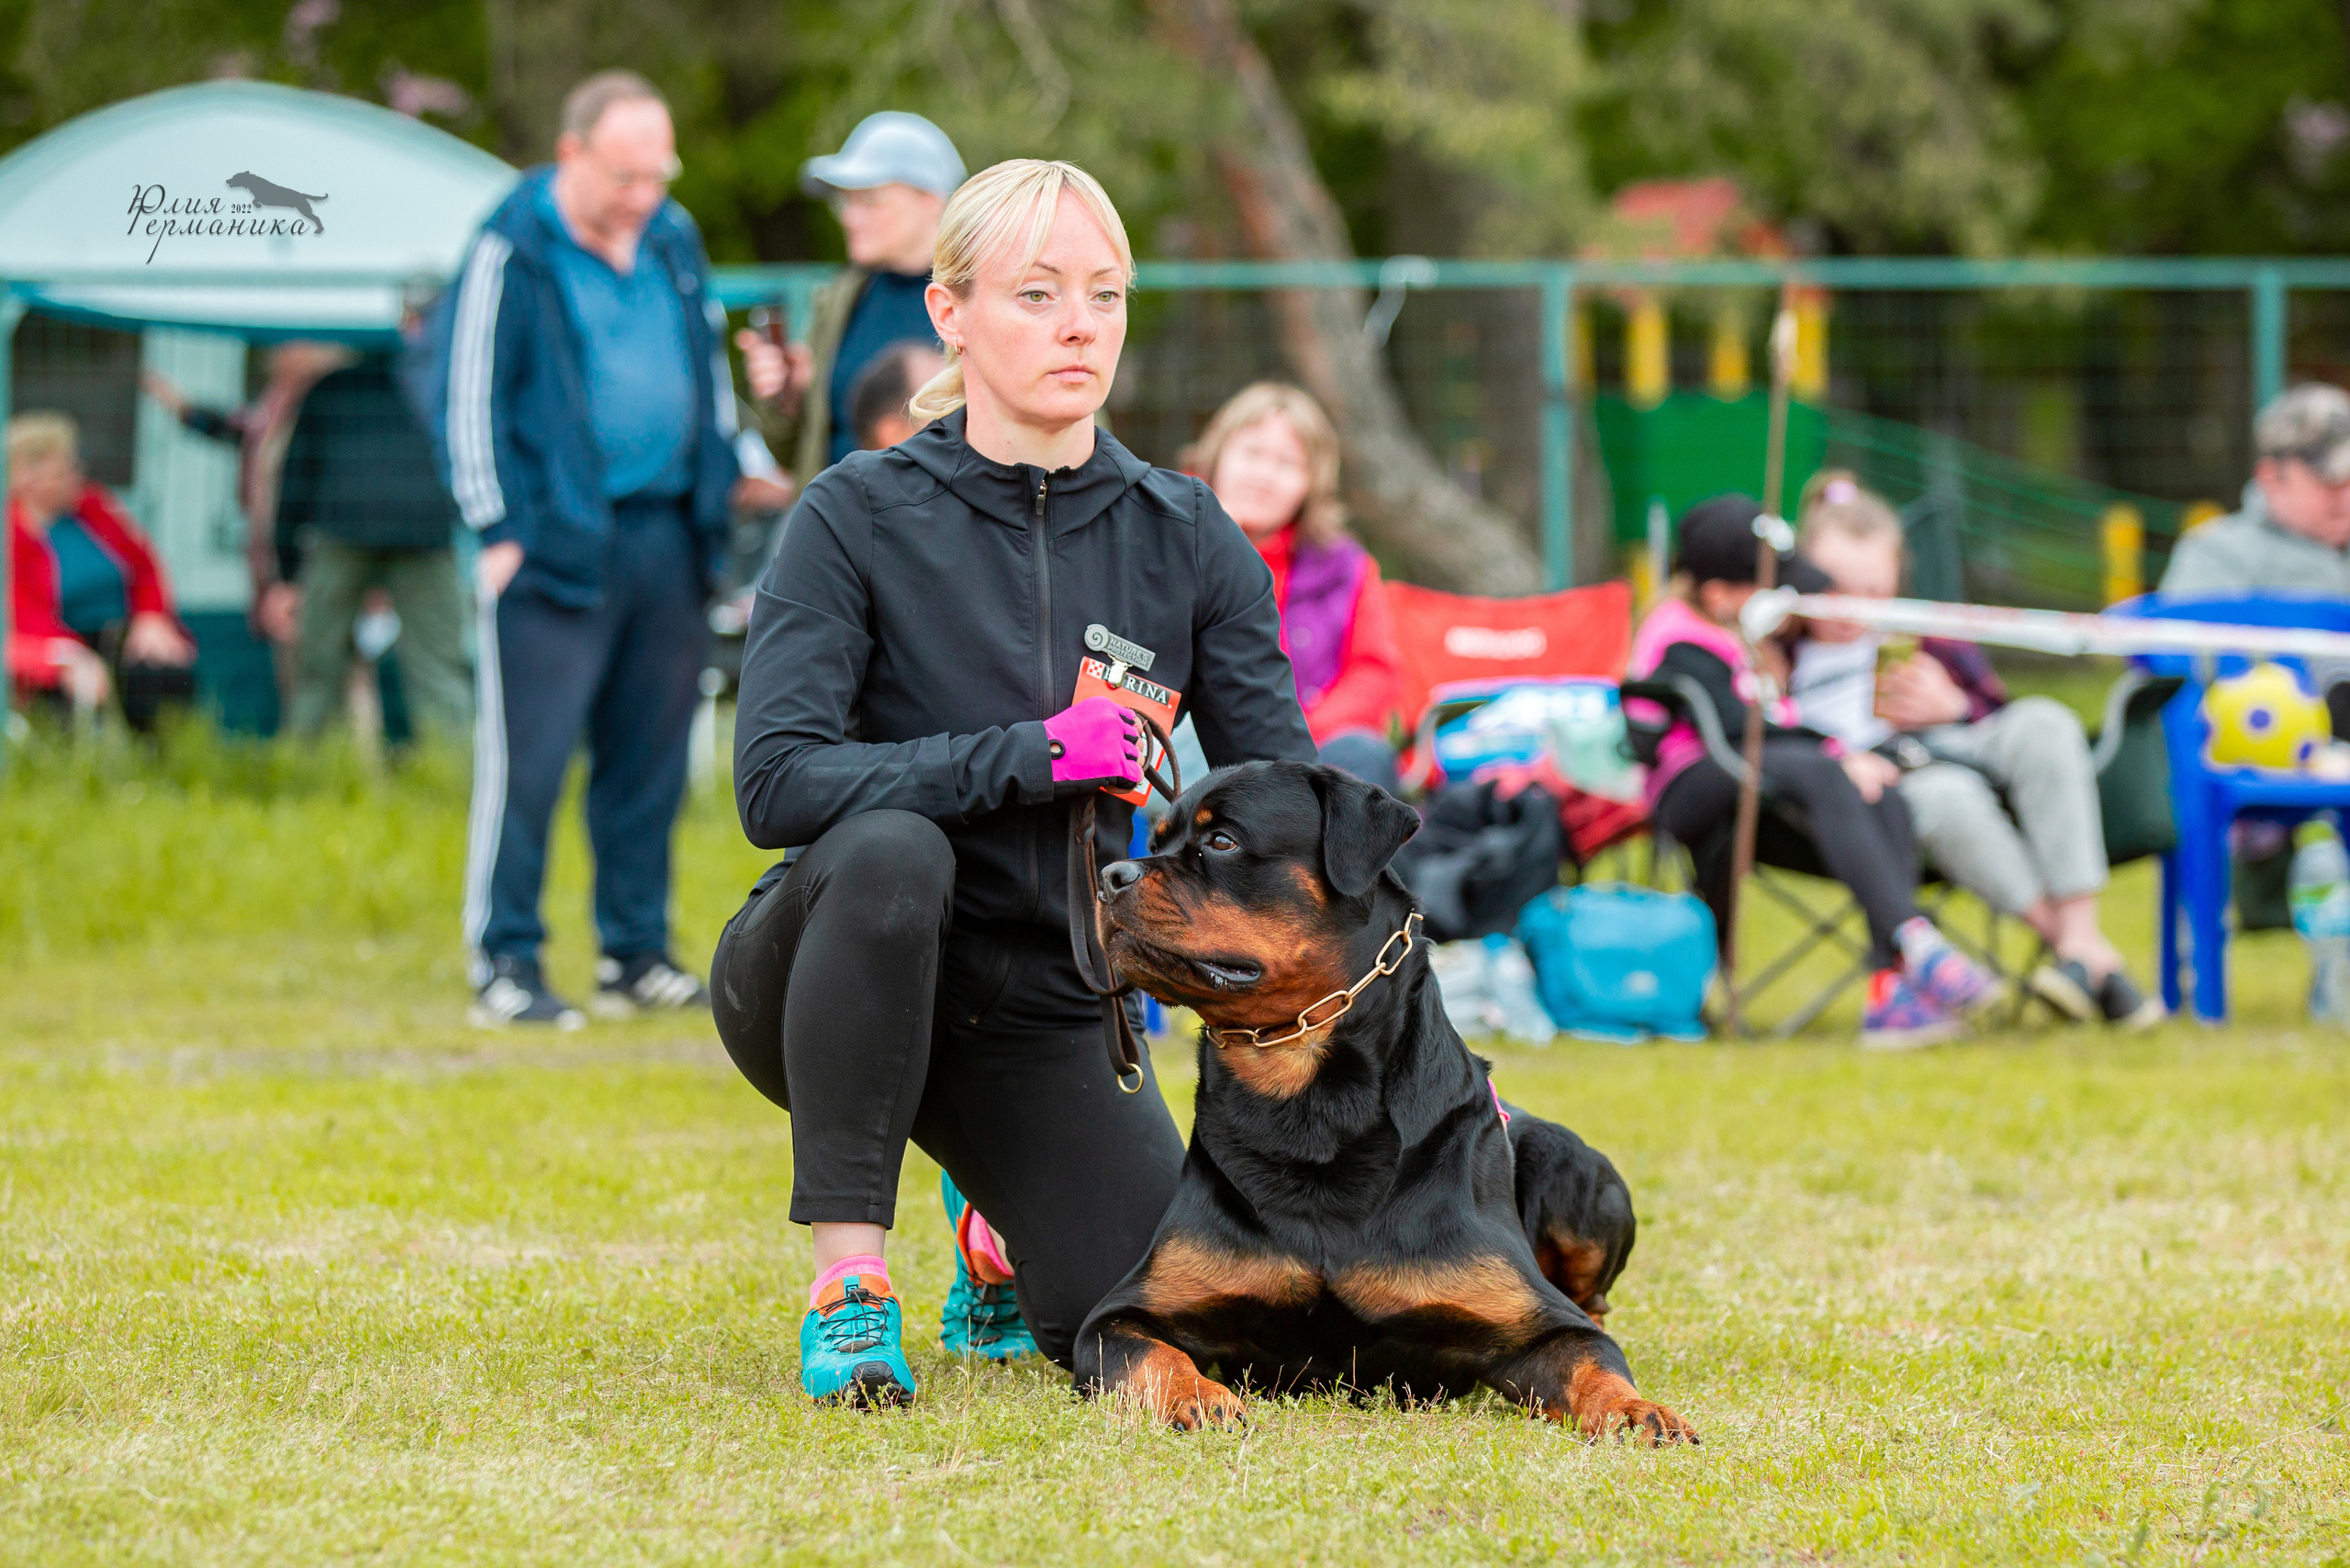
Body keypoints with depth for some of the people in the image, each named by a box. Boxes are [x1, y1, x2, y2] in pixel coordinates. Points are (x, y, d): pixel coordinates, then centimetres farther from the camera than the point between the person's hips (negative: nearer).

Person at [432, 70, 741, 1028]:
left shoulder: (675, 241, 12)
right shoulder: (512, 251, -7)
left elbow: (710, 369, 23)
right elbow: (469, 396, -6)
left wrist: (713, 496, 16)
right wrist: (500, 532, -9)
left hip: (667, 543, 6)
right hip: (559, 544, -6)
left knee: (650, 759, 9)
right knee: (527, 759, -6)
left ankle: (637, 955, 18)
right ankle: (505, 966, -2)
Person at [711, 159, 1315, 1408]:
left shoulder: (1185, 537, -1)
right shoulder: (861, 517, -11)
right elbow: (776, 783, -22)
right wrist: (1028, 757, -27)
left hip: (1048, 1012, 3)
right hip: (829, 980, -3)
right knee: (890, 850, -37)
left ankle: (1005, 1230, 21)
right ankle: (847, 1280, -25)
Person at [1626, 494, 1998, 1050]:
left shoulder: (1756, 636, 25)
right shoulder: (1682, 644, -6)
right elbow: (1736, 727, -18)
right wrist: (1837, 754, -19)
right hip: (1692, 790, -8)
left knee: (1886, 799, -22)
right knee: (1820, 775, -37)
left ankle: (1892, 989, -36)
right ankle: (1915, 942, -49)